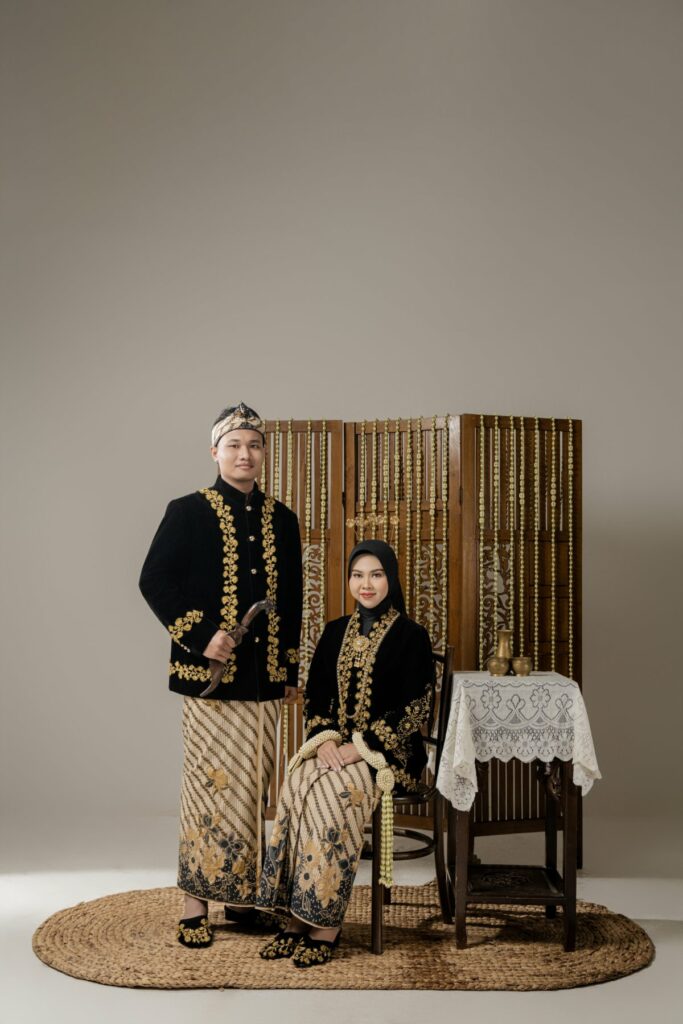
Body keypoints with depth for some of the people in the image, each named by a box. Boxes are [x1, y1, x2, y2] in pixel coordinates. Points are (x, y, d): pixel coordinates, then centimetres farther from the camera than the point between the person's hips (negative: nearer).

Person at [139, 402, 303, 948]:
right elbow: (154, 581, -6)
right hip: (210, 674, -4)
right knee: (211, 781, -3)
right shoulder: (188, 512, -1)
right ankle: (198, 901, 7)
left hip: (265, 676, 4)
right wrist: (200, 636, -14)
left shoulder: (282, 519, 12)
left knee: (254, 786, 8)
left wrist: (292, 670, 13)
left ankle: (242, 894, 20)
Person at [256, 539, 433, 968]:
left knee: (333, 792, -32)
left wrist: (361, 747, -17)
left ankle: (326, 923, -23)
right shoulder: (336, 632, 13)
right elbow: (315, 697, 11)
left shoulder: (411, 636, -3)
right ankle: (299, 917, -21)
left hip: (389, 753, -4)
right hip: (334, 744, 4)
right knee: (297, 786, -26)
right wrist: (326, 739, -8)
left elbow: (414, 709, -9)